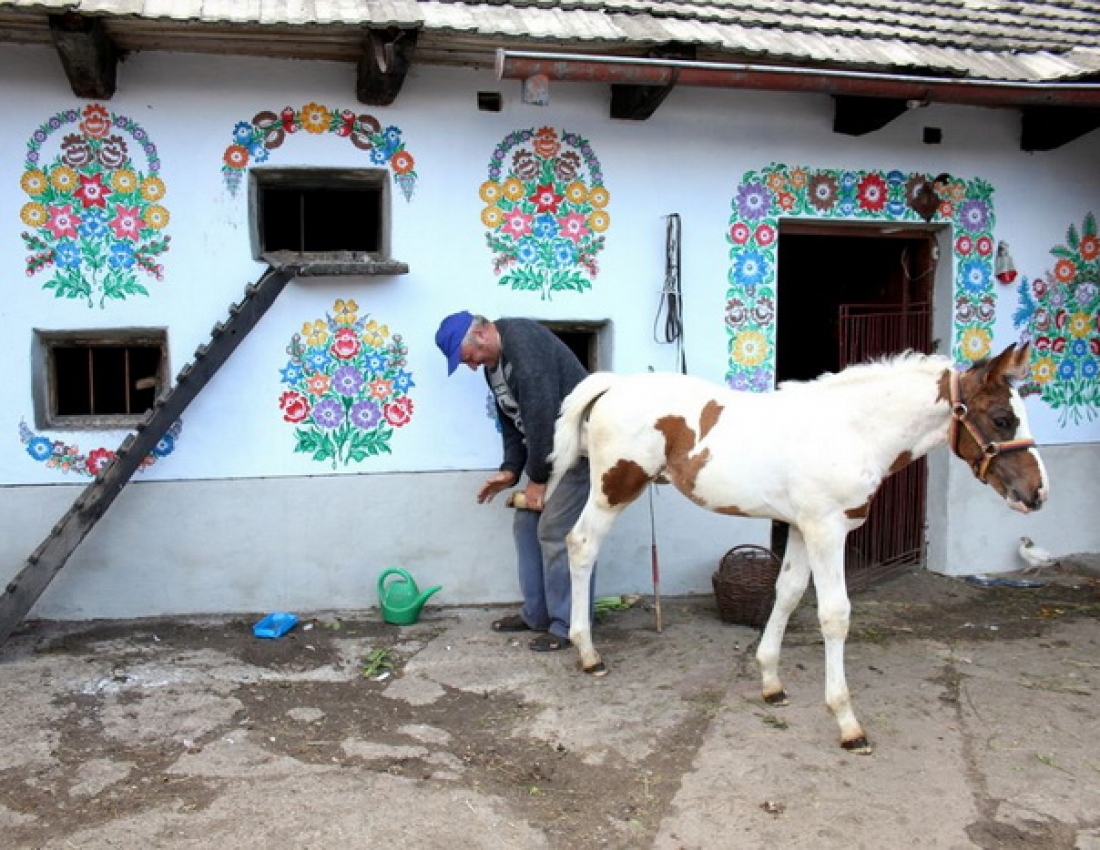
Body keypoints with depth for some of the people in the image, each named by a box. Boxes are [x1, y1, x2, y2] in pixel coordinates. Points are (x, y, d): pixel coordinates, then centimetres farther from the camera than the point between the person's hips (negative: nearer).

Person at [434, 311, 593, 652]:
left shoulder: (523, 340, -20)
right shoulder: (493, 364, 12)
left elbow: (541, 412, -24)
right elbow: (512, 421, 16)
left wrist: (537, 477, -18)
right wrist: (510, 470, 2)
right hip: (544, 448, 10)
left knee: (555, 531, -11)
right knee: (526, 525, 10)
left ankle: (567, 625, -1)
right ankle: (536, 613, 21)